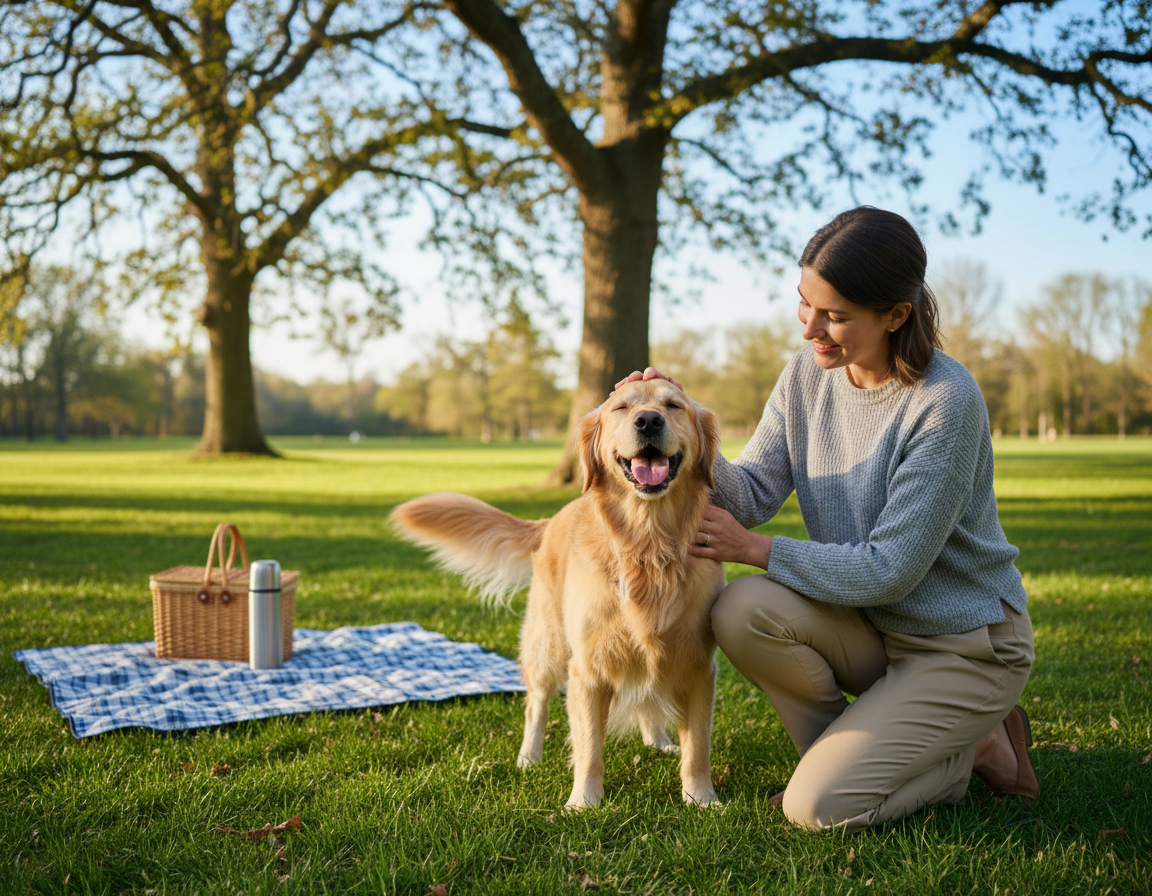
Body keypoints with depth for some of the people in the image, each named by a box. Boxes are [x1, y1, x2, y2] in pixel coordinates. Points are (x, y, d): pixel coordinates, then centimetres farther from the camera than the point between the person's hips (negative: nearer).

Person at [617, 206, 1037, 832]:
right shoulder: (807, 375, -4)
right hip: (870, 625, 6)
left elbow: (890, 570, -23)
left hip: (965, 645, -6)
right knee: (741, 610, -23)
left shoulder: (946, 403, -25)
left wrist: (754, 548, -20)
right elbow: (752, 494, -5)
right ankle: (848, 753, 1)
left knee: (818, 807, -17)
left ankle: (975, 748, 8)